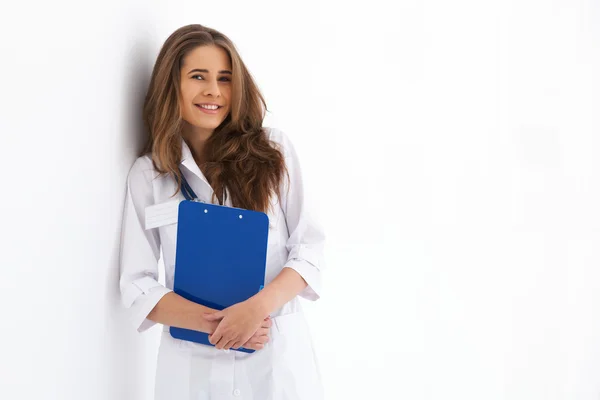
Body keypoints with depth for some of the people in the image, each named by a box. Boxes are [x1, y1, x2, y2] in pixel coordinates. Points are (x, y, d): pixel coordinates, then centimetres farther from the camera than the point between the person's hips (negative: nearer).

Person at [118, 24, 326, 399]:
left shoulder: (274, 149, 0)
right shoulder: (147, 172, 1)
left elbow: (310, 248, -2)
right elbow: (138, 286, -2)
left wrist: (257, 307, -19)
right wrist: (215, 323, -17)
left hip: (279, 354, 0)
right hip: (193, 363, 0)